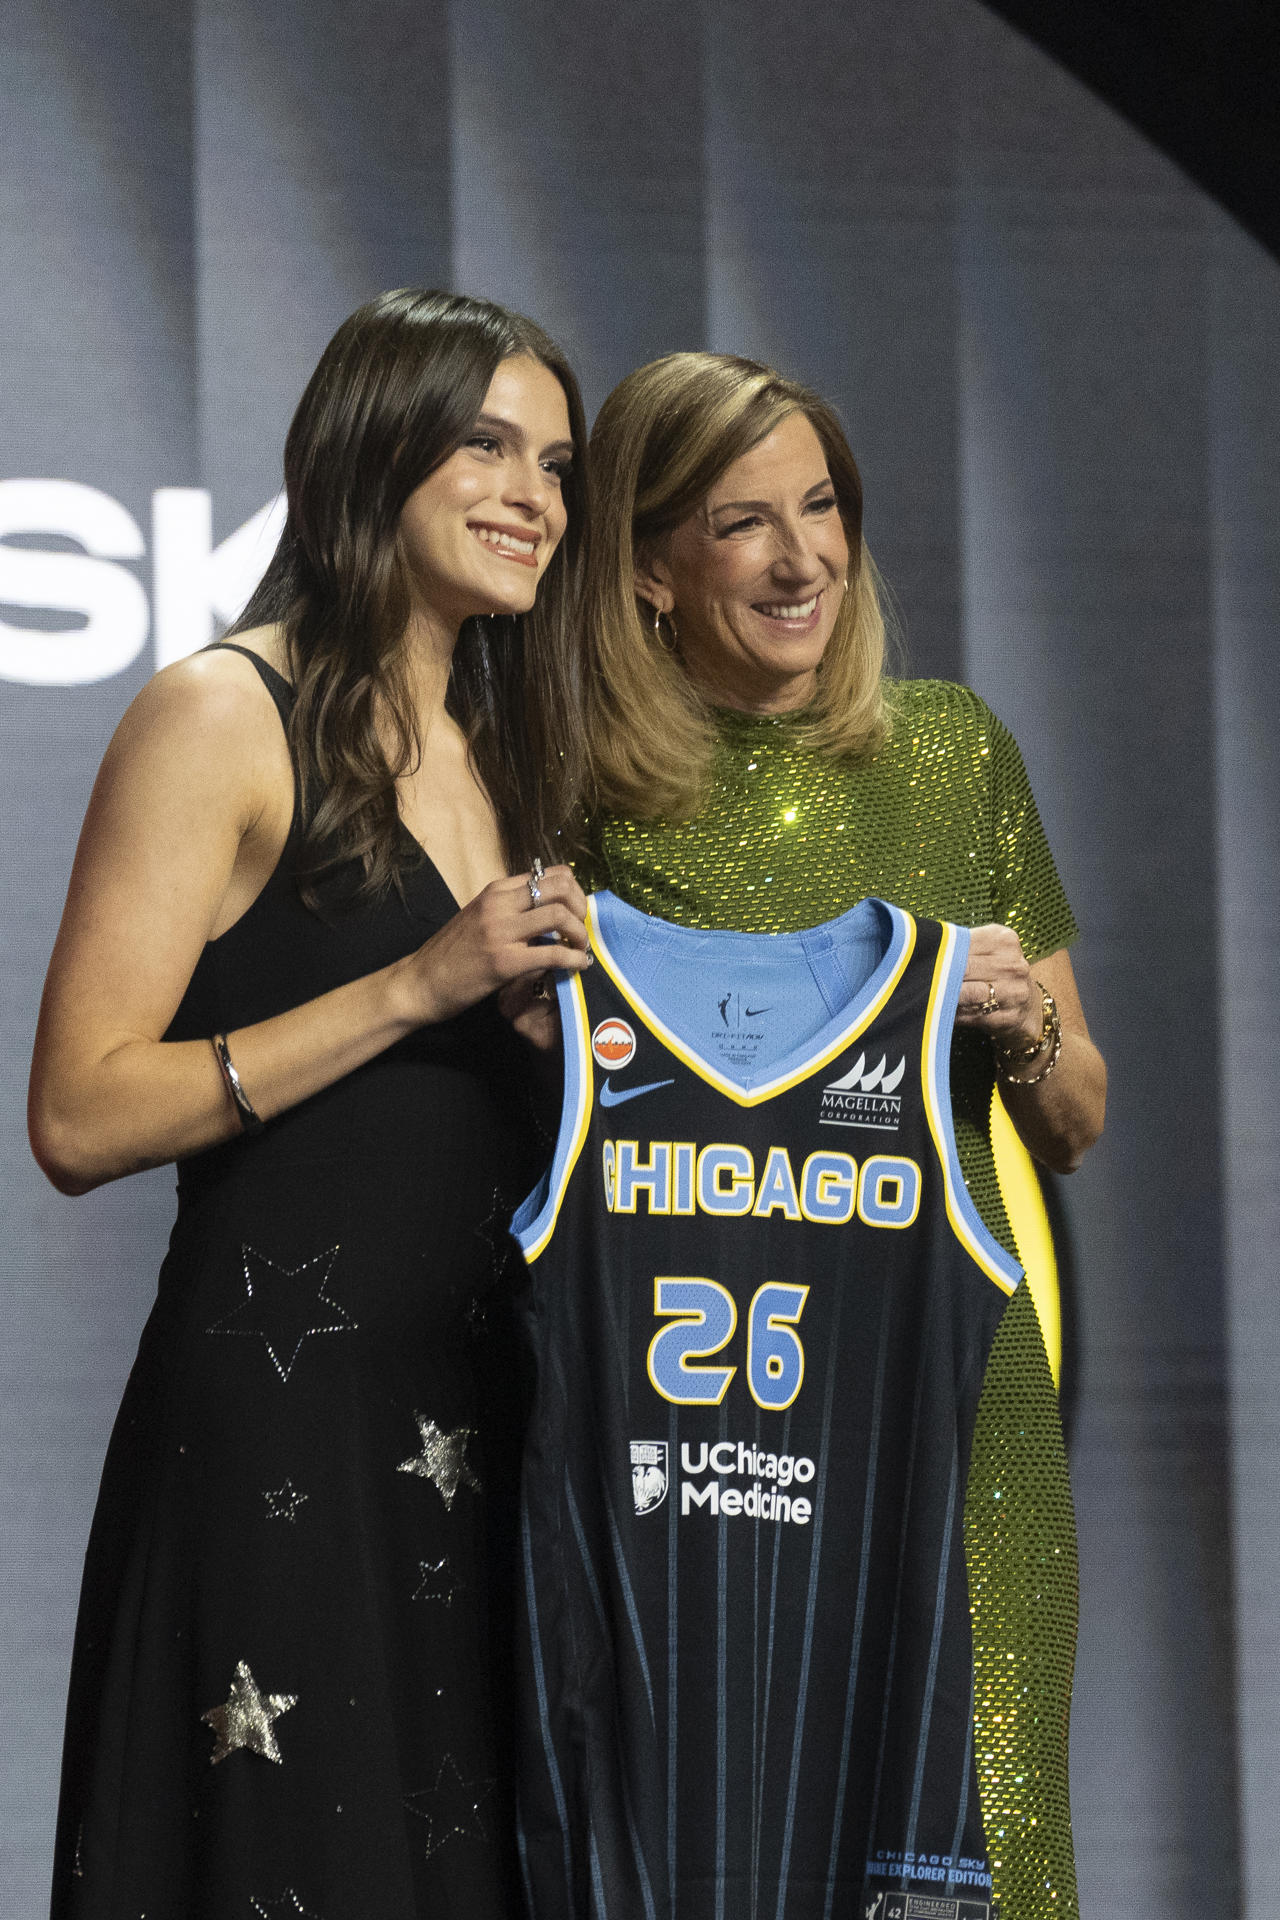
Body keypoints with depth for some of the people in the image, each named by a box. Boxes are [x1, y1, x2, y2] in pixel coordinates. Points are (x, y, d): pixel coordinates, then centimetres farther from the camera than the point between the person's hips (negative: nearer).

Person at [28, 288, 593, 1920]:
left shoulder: (496, 757, 18)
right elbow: (79, 1117, -14)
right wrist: (414, 987, -16)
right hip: (272, 1407, -7)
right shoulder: (225, 717, -5)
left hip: (471, 1420, 7)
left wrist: (557, 1037, 8)